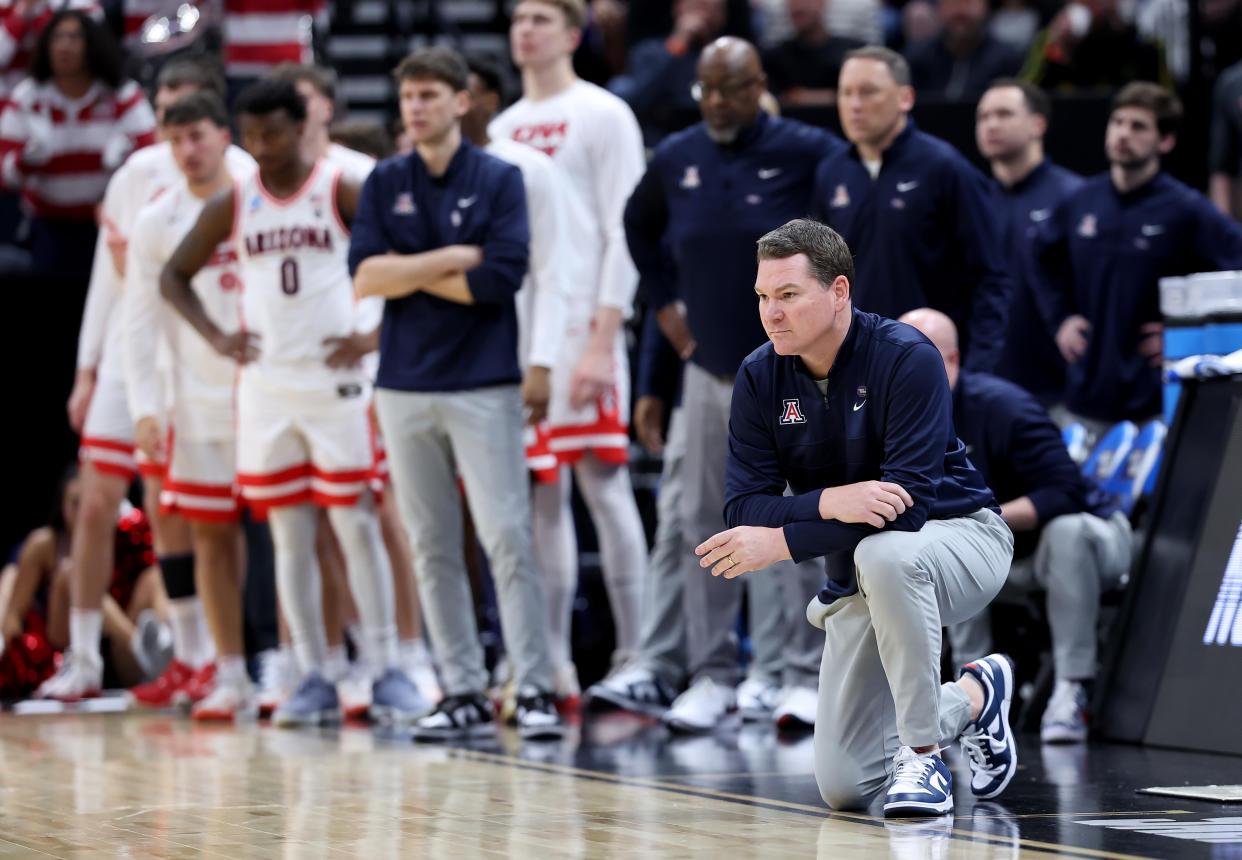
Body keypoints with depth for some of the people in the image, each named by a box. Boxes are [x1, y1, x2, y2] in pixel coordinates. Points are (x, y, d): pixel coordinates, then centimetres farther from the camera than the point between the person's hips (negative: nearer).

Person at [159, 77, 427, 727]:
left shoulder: (341, 192, -4)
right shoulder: (233, 206, 6)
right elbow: (174, 275, 16)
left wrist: (377, 335, -12)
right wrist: (216, 337, 3)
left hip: (335, 377, -4)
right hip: (266, 384, 4)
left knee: (355, 523, -4)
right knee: (288, 534, 4)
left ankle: (386, 670, -2)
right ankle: (313, 679, 8)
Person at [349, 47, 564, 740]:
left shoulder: (499, 179, 0)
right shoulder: (385, 183, 9)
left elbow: (501, 276, -11)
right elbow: (366, 277, -2)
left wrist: (410, 273, -5)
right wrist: (453, 258, -8)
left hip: (483, 384, -4)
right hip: (405, 388, 4)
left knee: (507, 539, -8)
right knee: (433, 549, 5)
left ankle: (536, 690, -7)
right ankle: (465, 692, 10)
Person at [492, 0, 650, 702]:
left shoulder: (602, 115, -1)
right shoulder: (503, 129, 18)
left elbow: (625, 234, -7)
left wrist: (602, 338, -15)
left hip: (581, 328, -6)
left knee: (603, 484, -7)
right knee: (541, 497, 6)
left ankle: (634, 657, -3)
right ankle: (549, 664, 9)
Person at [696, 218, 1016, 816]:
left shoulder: (905, 357, -22)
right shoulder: (759, 378, -7)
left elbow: (907, 502, -29)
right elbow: (743, 508, -13)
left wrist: (782, 542, -29)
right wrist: (830, 501, -32)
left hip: (959, 534, -5)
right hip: (859, 578, 5)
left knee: (883, 555, -42)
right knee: (842, 786, -3)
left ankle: (922, 755, -25)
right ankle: (971, 699, 25)